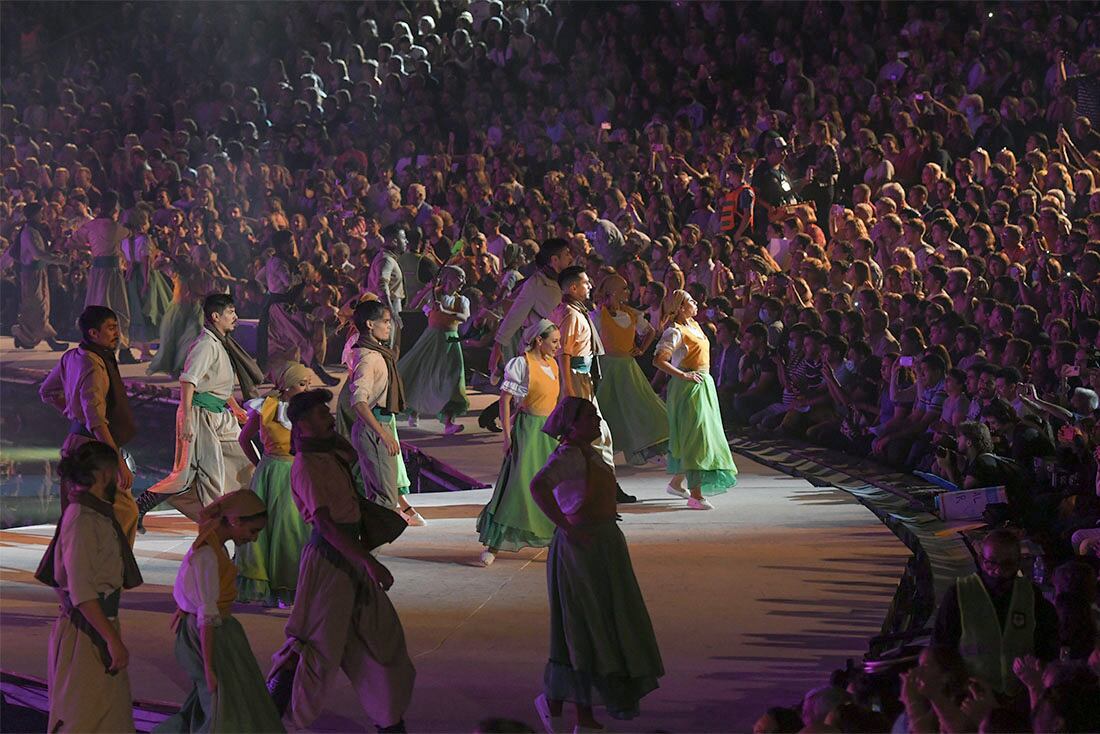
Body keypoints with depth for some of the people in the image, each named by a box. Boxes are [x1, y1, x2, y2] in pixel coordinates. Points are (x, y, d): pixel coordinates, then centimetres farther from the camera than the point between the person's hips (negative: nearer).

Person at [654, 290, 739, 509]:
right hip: (688, 387, -10)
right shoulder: (675, 332, -14)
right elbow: (659, 361, -24)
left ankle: (676, 482, 32)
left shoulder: (693, 325, 13)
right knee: (696, 436, -14)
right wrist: (684, 375, -26)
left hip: (703, 384, 10)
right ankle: (695, 495, -18)